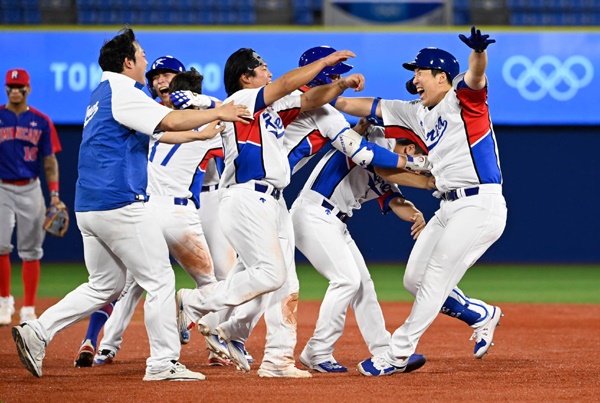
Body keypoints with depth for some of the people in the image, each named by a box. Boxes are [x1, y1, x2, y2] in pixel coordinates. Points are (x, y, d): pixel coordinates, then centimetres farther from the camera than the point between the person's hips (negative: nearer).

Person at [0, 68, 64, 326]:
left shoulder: (41, 121, 5)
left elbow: (49, 160, 7)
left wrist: (54, 193, -3)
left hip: (31, 189, 1)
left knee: (31, 251, 3)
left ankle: (28, 311, 8)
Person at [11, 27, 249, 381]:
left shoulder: (102, 96, 21)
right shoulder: (122, 93, -9)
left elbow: (160, 133, 26)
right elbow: (172, 121, -17)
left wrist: (203, 133, 25)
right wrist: (218, 112, -6)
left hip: (88, 209, 10)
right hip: (120, 205, -10)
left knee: (105, 286, 17)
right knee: (159, 279, -2)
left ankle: (37, 332, 7)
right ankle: (163, 363, -2)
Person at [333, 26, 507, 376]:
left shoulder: (463, 99, -6)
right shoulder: (420, 114, 17)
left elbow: (476, 75, -28)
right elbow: (369, 107, 22)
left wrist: (479, 51, -51)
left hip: (480, 205, -10)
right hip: (449, 209, 10)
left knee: (436, 279, -7)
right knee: (415, 280, 11)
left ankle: (398, 354, -3)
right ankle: (482, 316, 24)